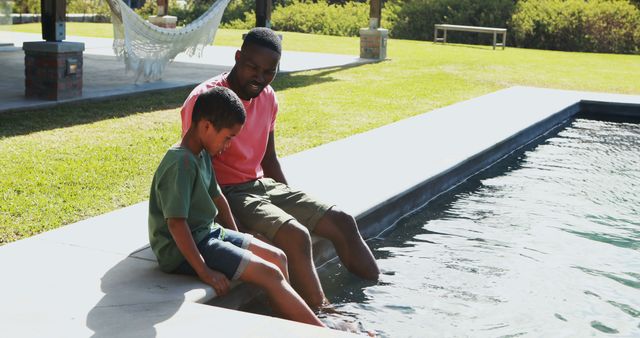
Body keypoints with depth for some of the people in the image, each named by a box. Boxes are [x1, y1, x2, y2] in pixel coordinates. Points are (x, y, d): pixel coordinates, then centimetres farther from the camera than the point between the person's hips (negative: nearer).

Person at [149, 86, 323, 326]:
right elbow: (175, 222, -27)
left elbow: (217, 197, 18)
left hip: (208, 233, 10)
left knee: (277, 257, 6)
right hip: (182, 251, -10)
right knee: (269, 274, -15)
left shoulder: (202, 154, 7)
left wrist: (237, 240, 15)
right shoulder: (181, 163, -24)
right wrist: (204, 271, -25)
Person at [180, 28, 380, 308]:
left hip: (264, 185, 8)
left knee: (342, 221, -2)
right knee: (296, 235, -30)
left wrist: (295, 203, 10)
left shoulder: (268, 98, 8)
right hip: (227, 193, -8)